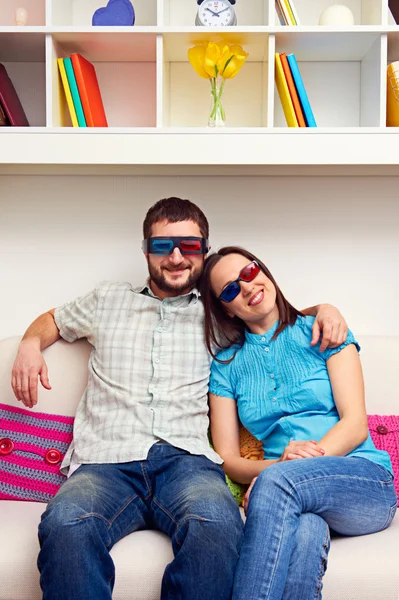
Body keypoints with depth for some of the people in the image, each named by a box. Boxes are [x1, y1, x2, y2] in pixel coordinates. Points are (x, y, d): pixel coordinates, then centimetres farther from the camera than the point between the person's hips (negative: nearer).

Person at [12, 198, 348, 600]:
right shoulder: (108, 301, 25)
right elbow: (53, 319, 40)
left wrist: (323, 309, 12)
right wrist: (31, 344, 16)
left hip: (186, 458, 0)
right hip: (105, 461, 1)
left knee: (216, 526, -37)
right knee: (65, 526, -36)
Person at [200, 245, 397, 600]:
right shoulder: (226, 365, 13)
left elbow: (356, 424, -3)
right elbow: (227, 459, 7)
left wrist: (291, 467, -20)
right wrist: (279, 464, -15)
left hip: (365, 482, -1)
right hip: (290, 495, 1)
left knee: (278, 481, -35)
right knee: (305, 532, -37)